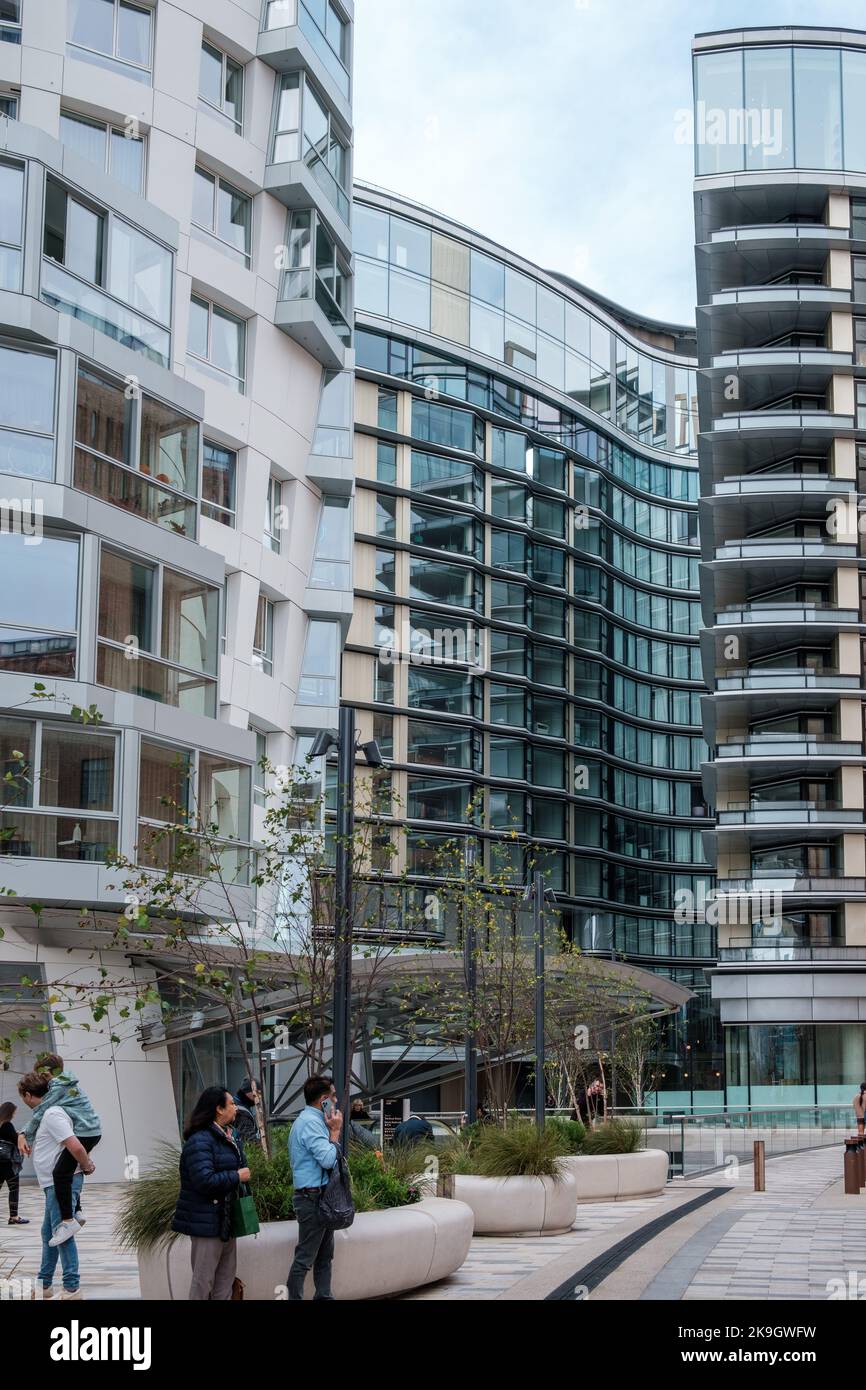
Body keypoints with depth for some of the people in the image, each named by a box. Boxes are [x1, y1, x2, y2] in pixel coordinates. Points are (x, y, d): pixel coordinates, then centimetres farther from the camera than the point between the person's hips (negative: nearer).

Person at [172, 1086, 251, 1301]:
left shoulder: (228, 1138, 13)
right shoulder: (200, 1141, -18)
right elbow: (205, 1181, -28)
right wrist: (237, 1177, -18)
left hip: (226, 1220, 10)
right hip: (207, 1222, -10)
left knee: (227, 1276, 15)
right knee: (203, 1282, -4)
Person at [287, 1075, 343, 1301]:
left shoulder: (315, 1120, 15)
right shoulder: (310, 1123, -18)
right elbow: (327, 1159, -24)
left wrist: (332, 1131, 10)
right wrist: (335, 1131, -14)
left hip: (320, 1197, 11)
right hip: (313, 1198, -11)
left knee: (325, 1255, 15)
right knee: (305, 1258, -6)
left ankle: (324, 1297, 21)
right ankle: (294, 1298, -3)